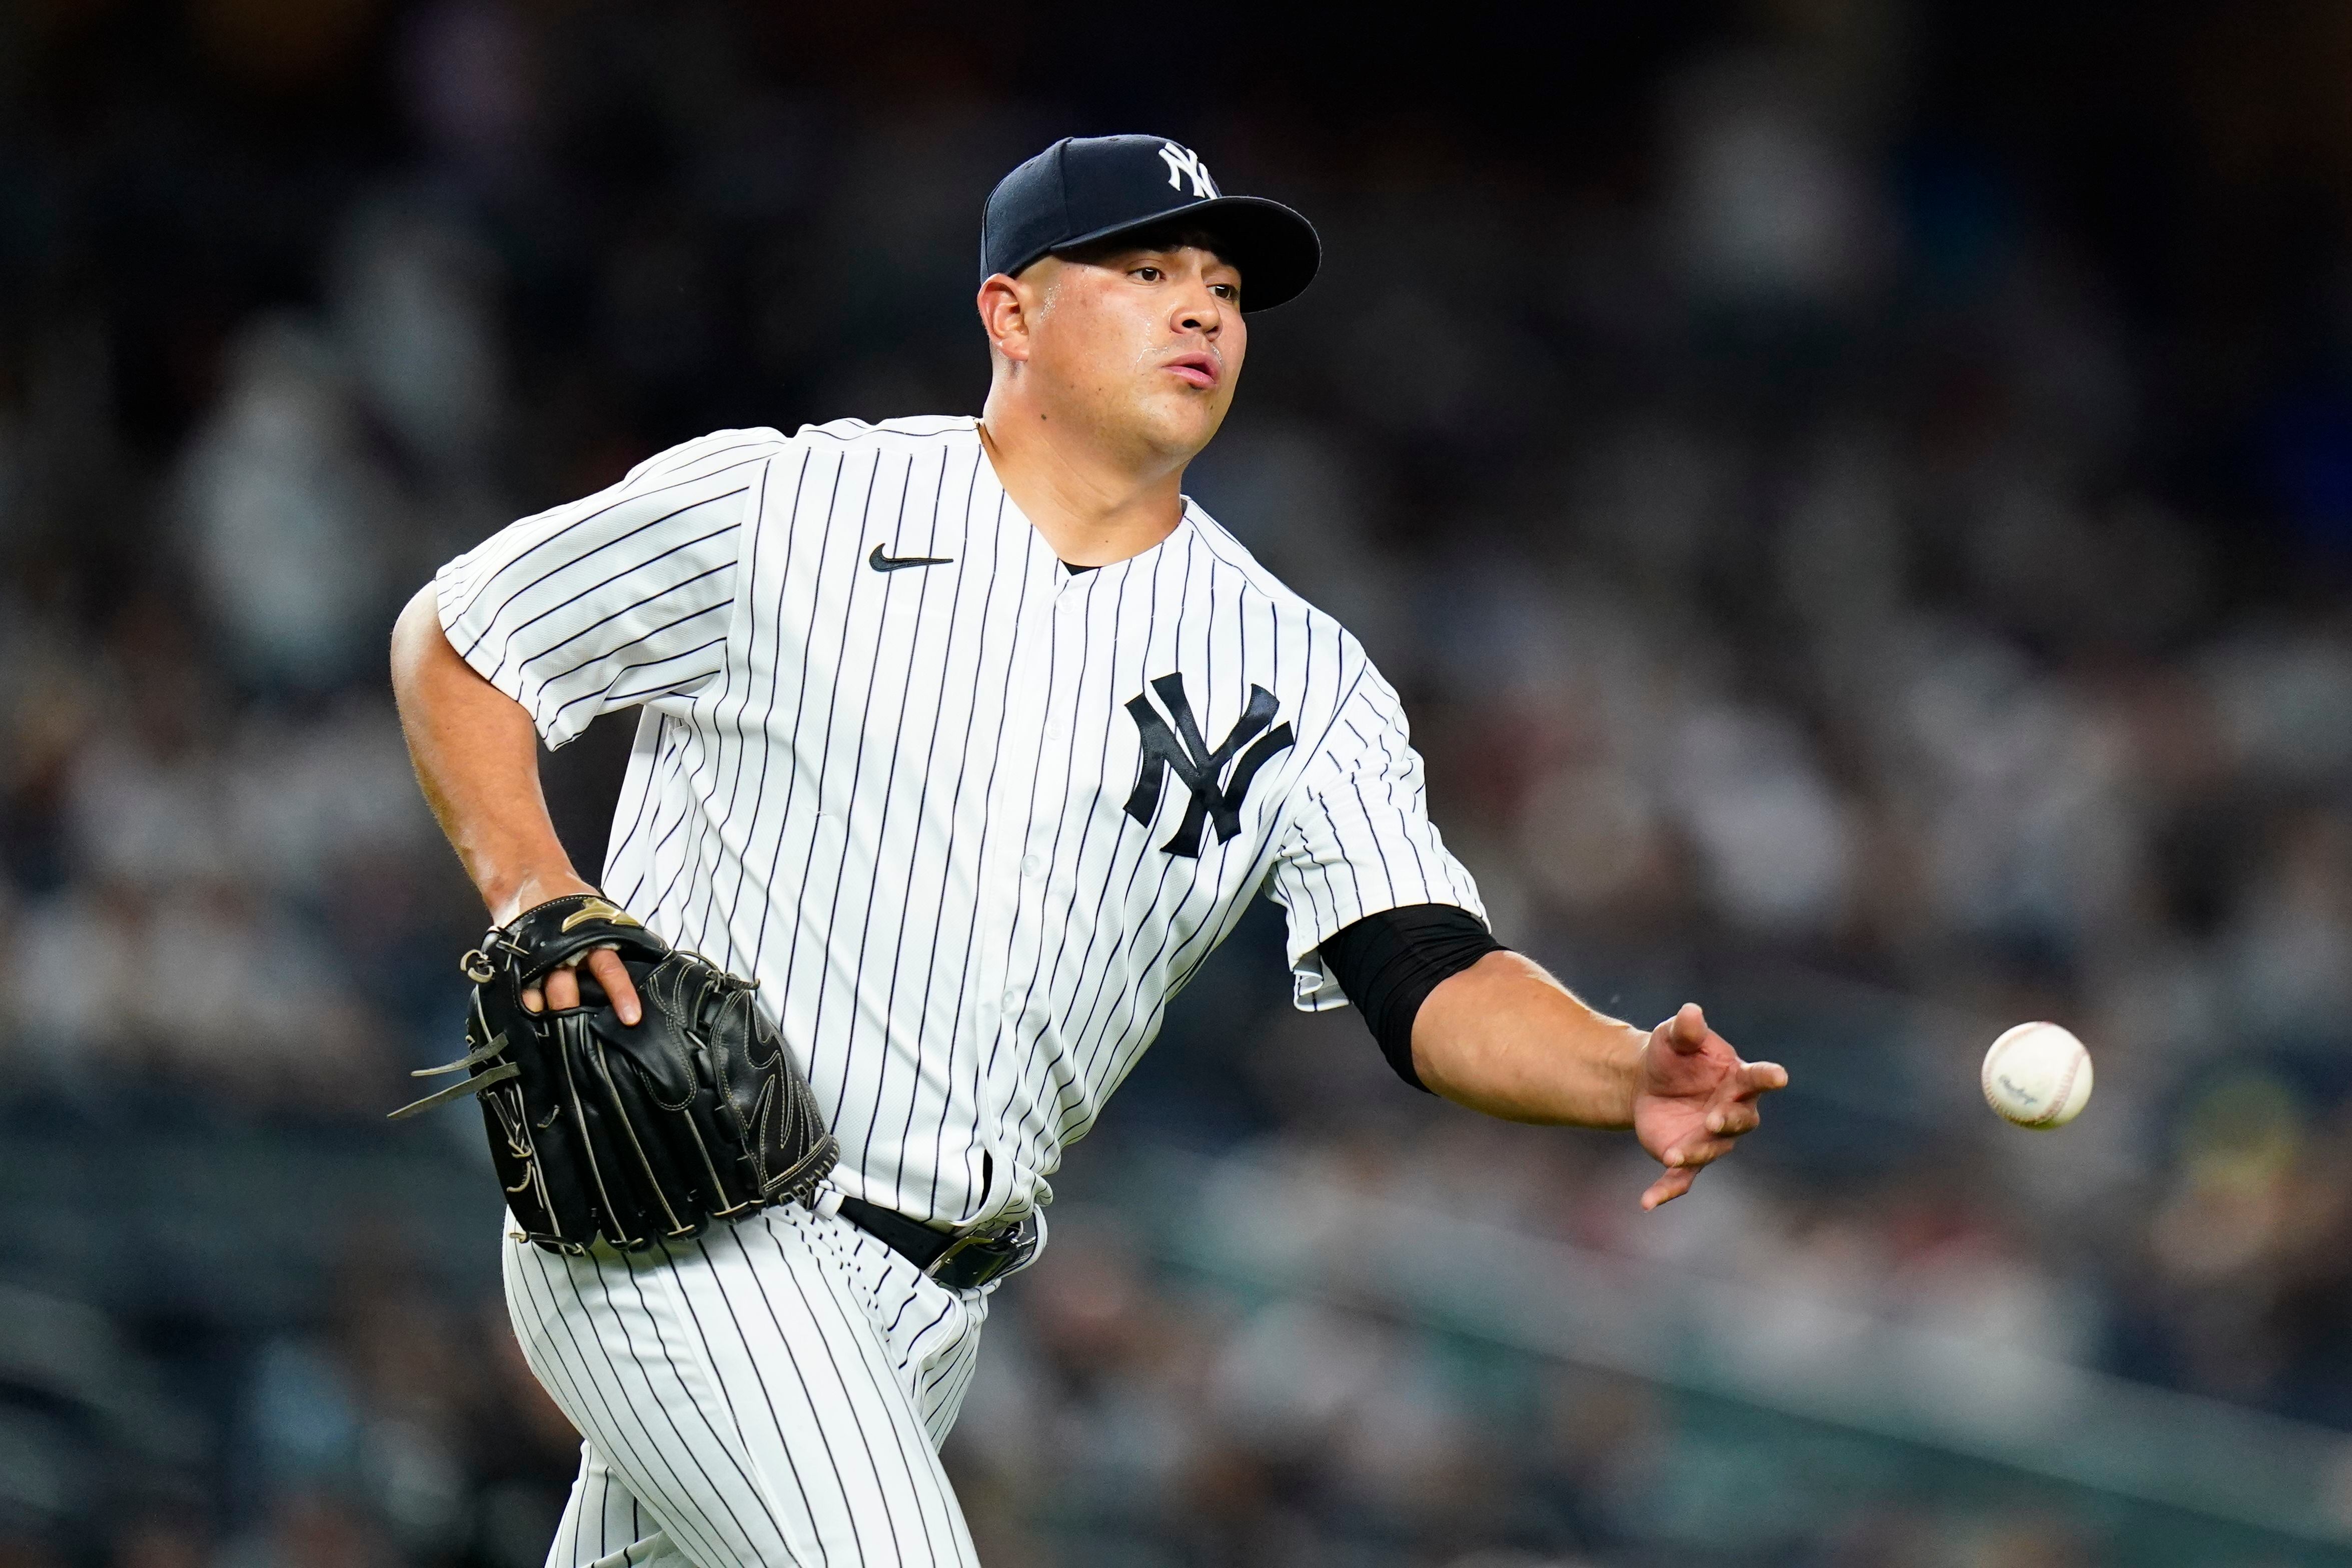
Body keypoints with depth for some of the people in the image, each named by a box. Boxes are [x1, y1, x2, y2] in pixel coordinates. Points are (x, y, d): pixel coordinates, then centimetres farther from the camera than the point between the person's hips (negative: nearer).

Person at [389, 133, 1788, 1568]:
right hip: (682, 1234, -5)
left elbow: (1433, 983, -7)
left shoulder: (1301, 680, 4)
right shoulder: (774, 512, -4)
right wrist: (528, 888, -12)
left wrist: (1632, 1077, -28)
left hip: (935, 1317, 5)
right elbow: (454, 637, 6)